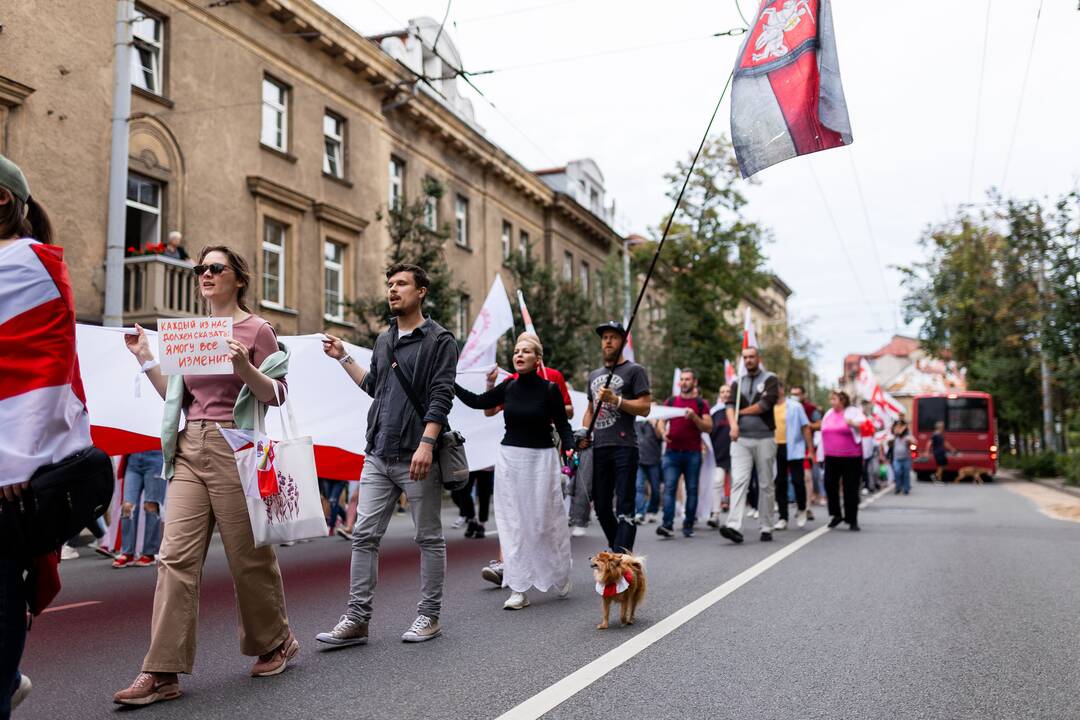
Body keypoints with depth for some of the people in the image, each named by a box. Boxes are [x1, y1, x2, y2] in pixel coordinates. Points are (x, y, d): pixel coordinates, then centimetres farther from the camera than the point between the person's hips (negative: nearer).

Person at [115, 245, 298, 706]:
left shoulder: (256, 329, -2)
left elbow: (277, 395, -5)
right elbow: (177, 398, 19)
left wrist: (245, 368, -22)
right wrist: (145, 358, 9)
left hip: (234, 449, -5)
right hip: (189, 448, 6)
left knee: (249, 554, 4)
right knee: (177, 555, -2)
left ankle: (277, 642, 26)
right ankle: (163, 672, 0)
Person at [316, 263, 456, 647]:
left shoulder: (439, 339, -3)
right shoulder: (383, 341, 18)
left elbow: (441, 396, -12)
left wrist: (427, 443, -22)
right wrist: (343, 358, 23)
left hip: (416, 457, -6)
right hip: (378, 456, 6)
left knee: (429, 538, 5)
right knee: (364, 536, 2)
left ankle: (429, 616, 16)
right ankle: (357, 619, 7)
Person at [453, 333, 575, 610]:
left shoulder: (549, 389, -5)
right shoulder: (508, 387, 4)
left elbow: (563, 424, -1)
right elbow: (477, 402, 13)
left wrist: (570, 449, -17)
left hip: (541, 458, -3)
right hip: (510, 458, 3)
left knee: (545, 519, 2)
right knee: (513, 523, 1)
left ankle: (561, 576, 28)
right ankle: (519, 590, 6)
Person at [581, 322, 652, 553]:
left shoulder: (634, 371, 2)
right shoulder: (594, 375, 22)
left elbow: (644, 408, -7)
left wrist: (615, 399, -16)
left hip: (624, 447, -7)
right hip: (598, 447, 7)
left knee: (624, 506, -8)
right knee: (601, 506, 10)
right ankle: (616, 550, 26)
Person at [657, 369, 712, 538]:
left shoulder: (701, 403, 6)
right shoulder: (671, 401, 13)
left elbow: (708, 427, 0)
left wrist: (694, 417, -16)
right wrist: (663, 432, -4)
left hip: (693, 453, -1)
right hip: (672, 452, 1)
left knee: (692, 489, 3)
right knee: (669, 487, -10)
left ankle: (688, 525, 10)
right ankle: (667, 524, -17)